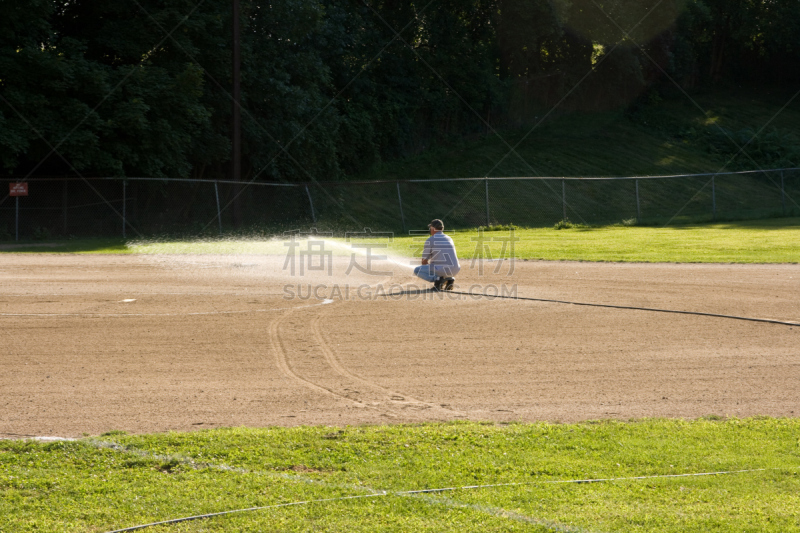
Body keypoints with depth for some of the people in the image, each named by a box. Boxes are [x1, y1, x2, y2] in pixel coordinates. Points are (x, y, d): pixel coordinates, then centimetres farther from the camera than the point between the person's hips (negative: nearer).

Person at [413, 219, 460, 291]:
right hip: (455, 271, 6)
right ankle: (449, 279, 10)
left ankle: (437, 278, -10)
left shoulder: (430, 240, 1)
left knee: (416, 270, 11)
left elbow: (424, 261, 7)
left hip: (441, 270, -6)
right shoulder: (449, 239, 19)